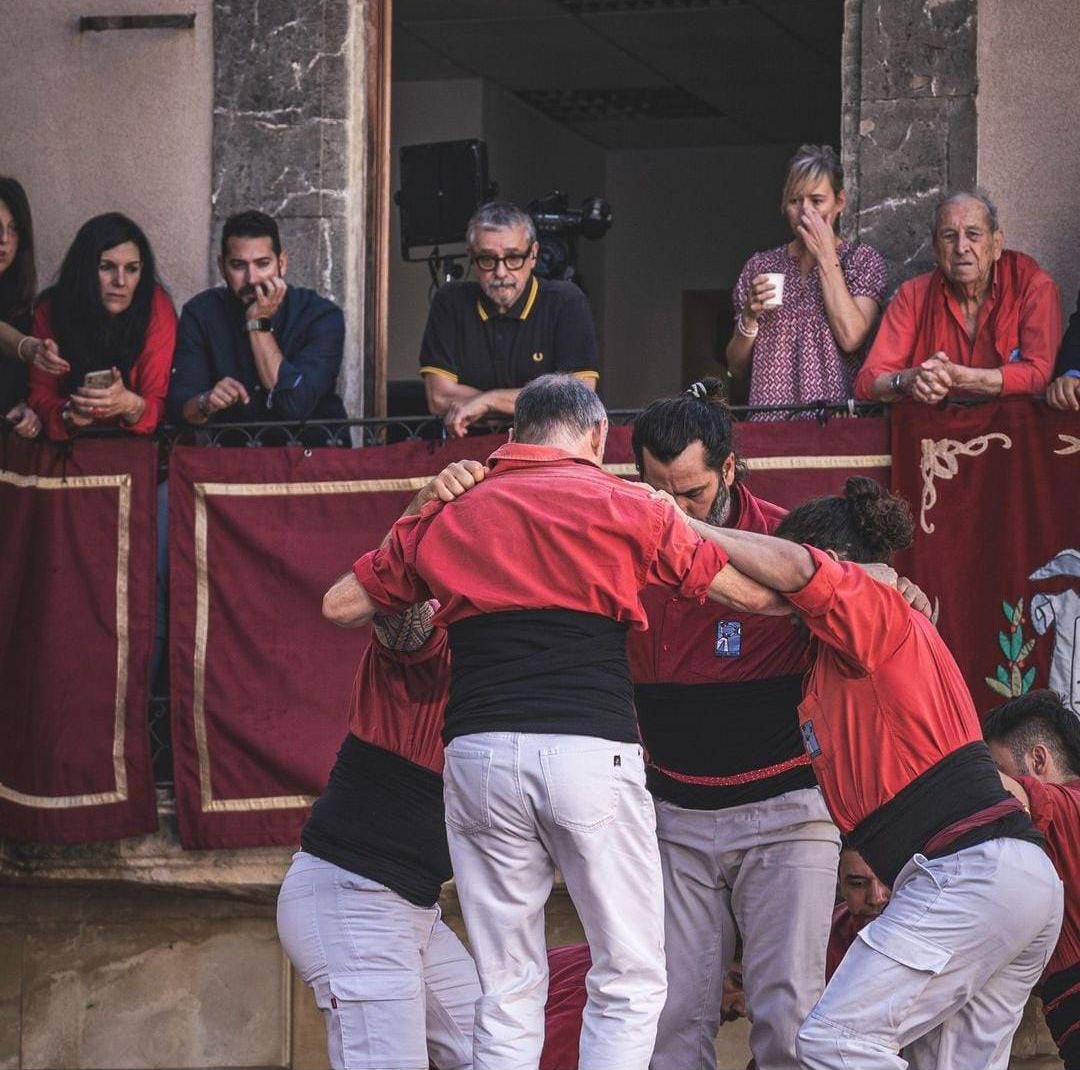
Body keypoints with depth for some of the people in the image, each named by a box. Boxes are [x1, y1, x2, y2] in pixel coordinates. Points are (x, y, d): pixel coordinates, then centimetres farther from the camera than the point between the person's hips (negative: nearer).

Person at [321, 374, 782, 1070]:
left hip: (478, 753, 3)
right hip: (589, 747, -3)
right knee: (631, 978, 4)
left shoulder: (449, 512, 15)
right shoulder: (621, 505, 7)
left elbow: (341, 605, 20)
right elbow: (754, 593, 10)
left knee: (509, 990, 10)